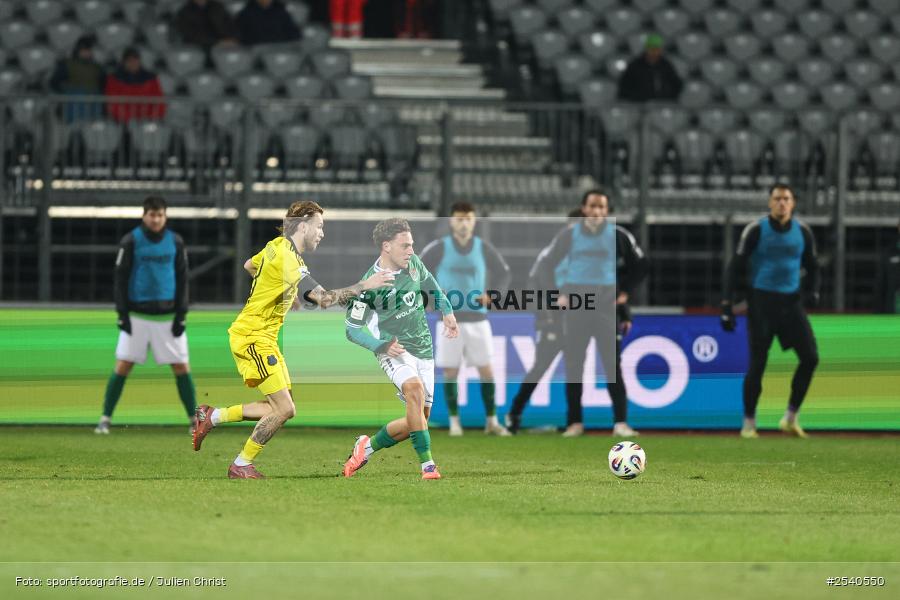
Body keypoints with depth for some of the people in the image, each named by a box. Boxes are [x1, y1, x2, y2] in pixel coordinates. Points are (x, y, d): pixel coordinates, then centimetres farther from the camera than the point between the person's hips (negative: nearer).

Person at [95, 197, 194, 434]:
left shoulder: (175, 242, 4)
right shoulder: (130, 241, -2)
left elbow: (182, 279, 7)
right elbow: (120, 278, 0)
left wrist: (181, 316, 0)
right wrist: (122, 314, -6)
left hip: (168, 315, 2)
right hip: (137, 314, -2)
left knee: (182, 368, 0)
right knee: (122, 367, -5)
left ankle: (194, 420, 10)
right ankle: (105, 419, 3)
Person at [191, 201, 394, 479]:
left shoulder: (278, 246, 7)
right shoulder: (287, 258, -23)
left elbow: (248, 265, 29)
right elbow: (324, 299, -31)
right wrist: (365, 285, -25)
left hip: (264, 337, 10)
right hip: (253, 337, -10)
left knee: (282, 408, 10)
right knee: (284, 409, -11)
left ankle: (212, 416, 19)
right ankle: (241, 466, 2)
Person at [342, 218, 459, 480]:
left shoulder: (413, 263, 1)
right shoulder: (370, 284, -16)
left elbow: (431, 286, 24)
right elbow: (353, 329, -11)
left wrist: (447, 312, 17)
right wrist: (382, 345, -24)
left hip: (423, 350, 6)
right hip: (394, 350, -6)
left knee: (418, 419, 4)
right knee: (414, 388, -35)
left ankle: (368, 446, 28)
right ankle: (427, 463, -33)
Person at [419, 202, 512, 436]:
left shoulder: (484, 248, 2)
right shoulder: (439, 248, -2)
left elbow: (503, 274, 12)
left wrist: (491, 296, -4)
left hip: (477, 319, 1)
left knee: (486, 369, -1)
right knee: (450, 371, -2)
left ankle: (491, 421, 5)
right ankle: (454, 421, 7)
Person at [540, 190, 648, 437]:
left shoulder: (617, 235, 1)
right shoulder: (569, 234, 3)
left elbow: (640, 265, 12)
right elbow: (547, 266, 10)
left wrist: (625, 292, 5)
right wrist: (556, 295, 1)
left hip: (607, 305, -1)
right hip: (575, 306, 1)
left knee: (613, 365, -6)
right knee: (573, 365, 2)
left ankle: (620, 422, -6)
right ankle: (574, 422, 8)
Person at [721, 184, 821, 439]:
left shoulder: (803, 232, 5)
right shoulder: (755, 231, -6)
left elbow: (812, 266, 18)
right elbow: (735, 267, -4)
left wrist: (813, 292, 0)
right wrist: (727, 306, -10)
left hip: (791, 301, 4)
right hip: (761, 301, -4)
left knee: (810, 357, -7)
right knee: (757, 363, -6)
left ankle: (791, 417, 6)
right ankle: (749, 423, 7)